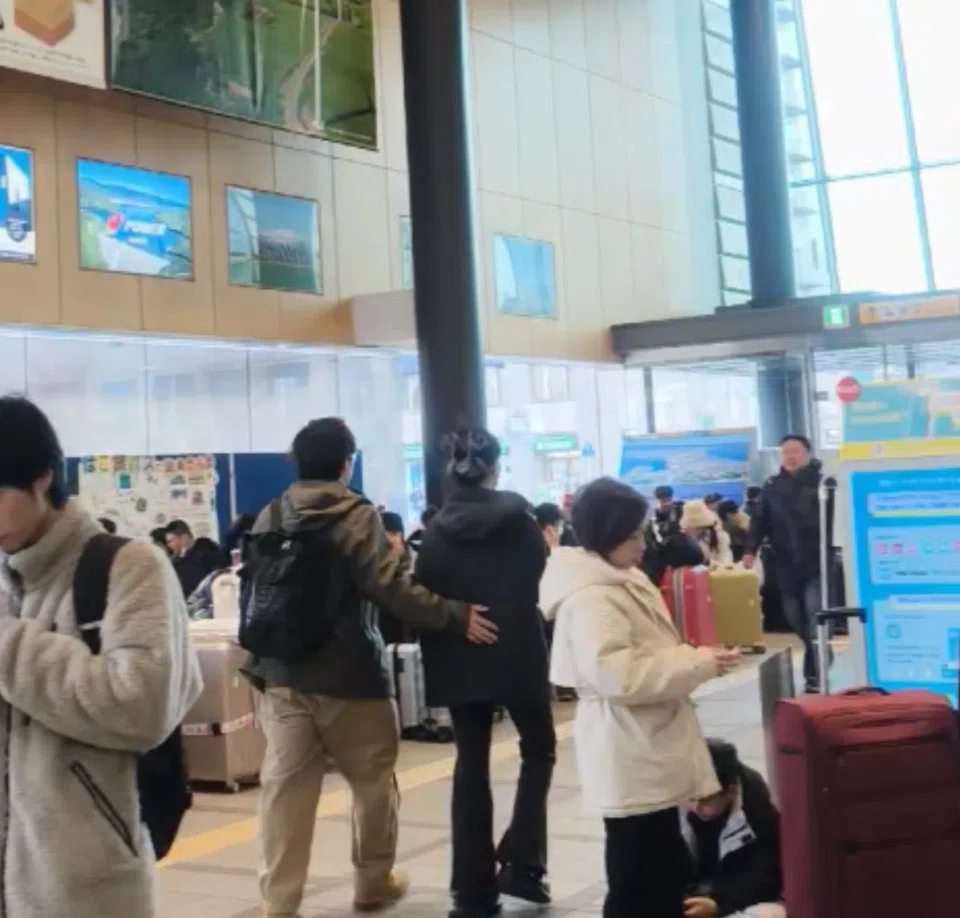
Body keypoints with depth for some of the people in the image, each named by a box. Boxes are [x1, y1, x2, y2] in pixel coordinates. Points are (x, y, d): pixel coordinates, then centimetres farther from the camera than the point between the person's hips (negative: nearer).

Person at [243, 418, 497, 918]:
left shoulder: (270, 516, 9)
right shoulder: (355, 515, -10)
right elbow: (388, 586, -18)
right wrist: (454, 616, -13)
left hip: (281, 675, 5)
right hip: (348, 676, -5)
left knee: (285, 788, 2)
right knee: (373, 780, 14)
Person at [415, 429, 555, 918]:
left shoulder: (438, 526, 1)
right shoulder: (515, 511, -6)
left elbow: (424, 592, -1)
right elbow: (538, 569, -1)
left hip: (459, 657, 3)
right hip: (517, 650, -2)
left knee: (471, 765, 8)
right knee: (539, 750, 15)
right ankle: (520, 863, 4)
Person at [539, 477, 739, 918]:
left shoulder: (626, 581, 12)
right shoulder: (590, 598, -20)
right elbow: (619, 676, -29)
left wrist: (692, 658, 6)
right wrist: (698, 663, -22)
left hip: (650, 750, 10)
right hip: (630, 760, -10)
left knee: (669, 869, 18)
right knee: (637, 883, -2)